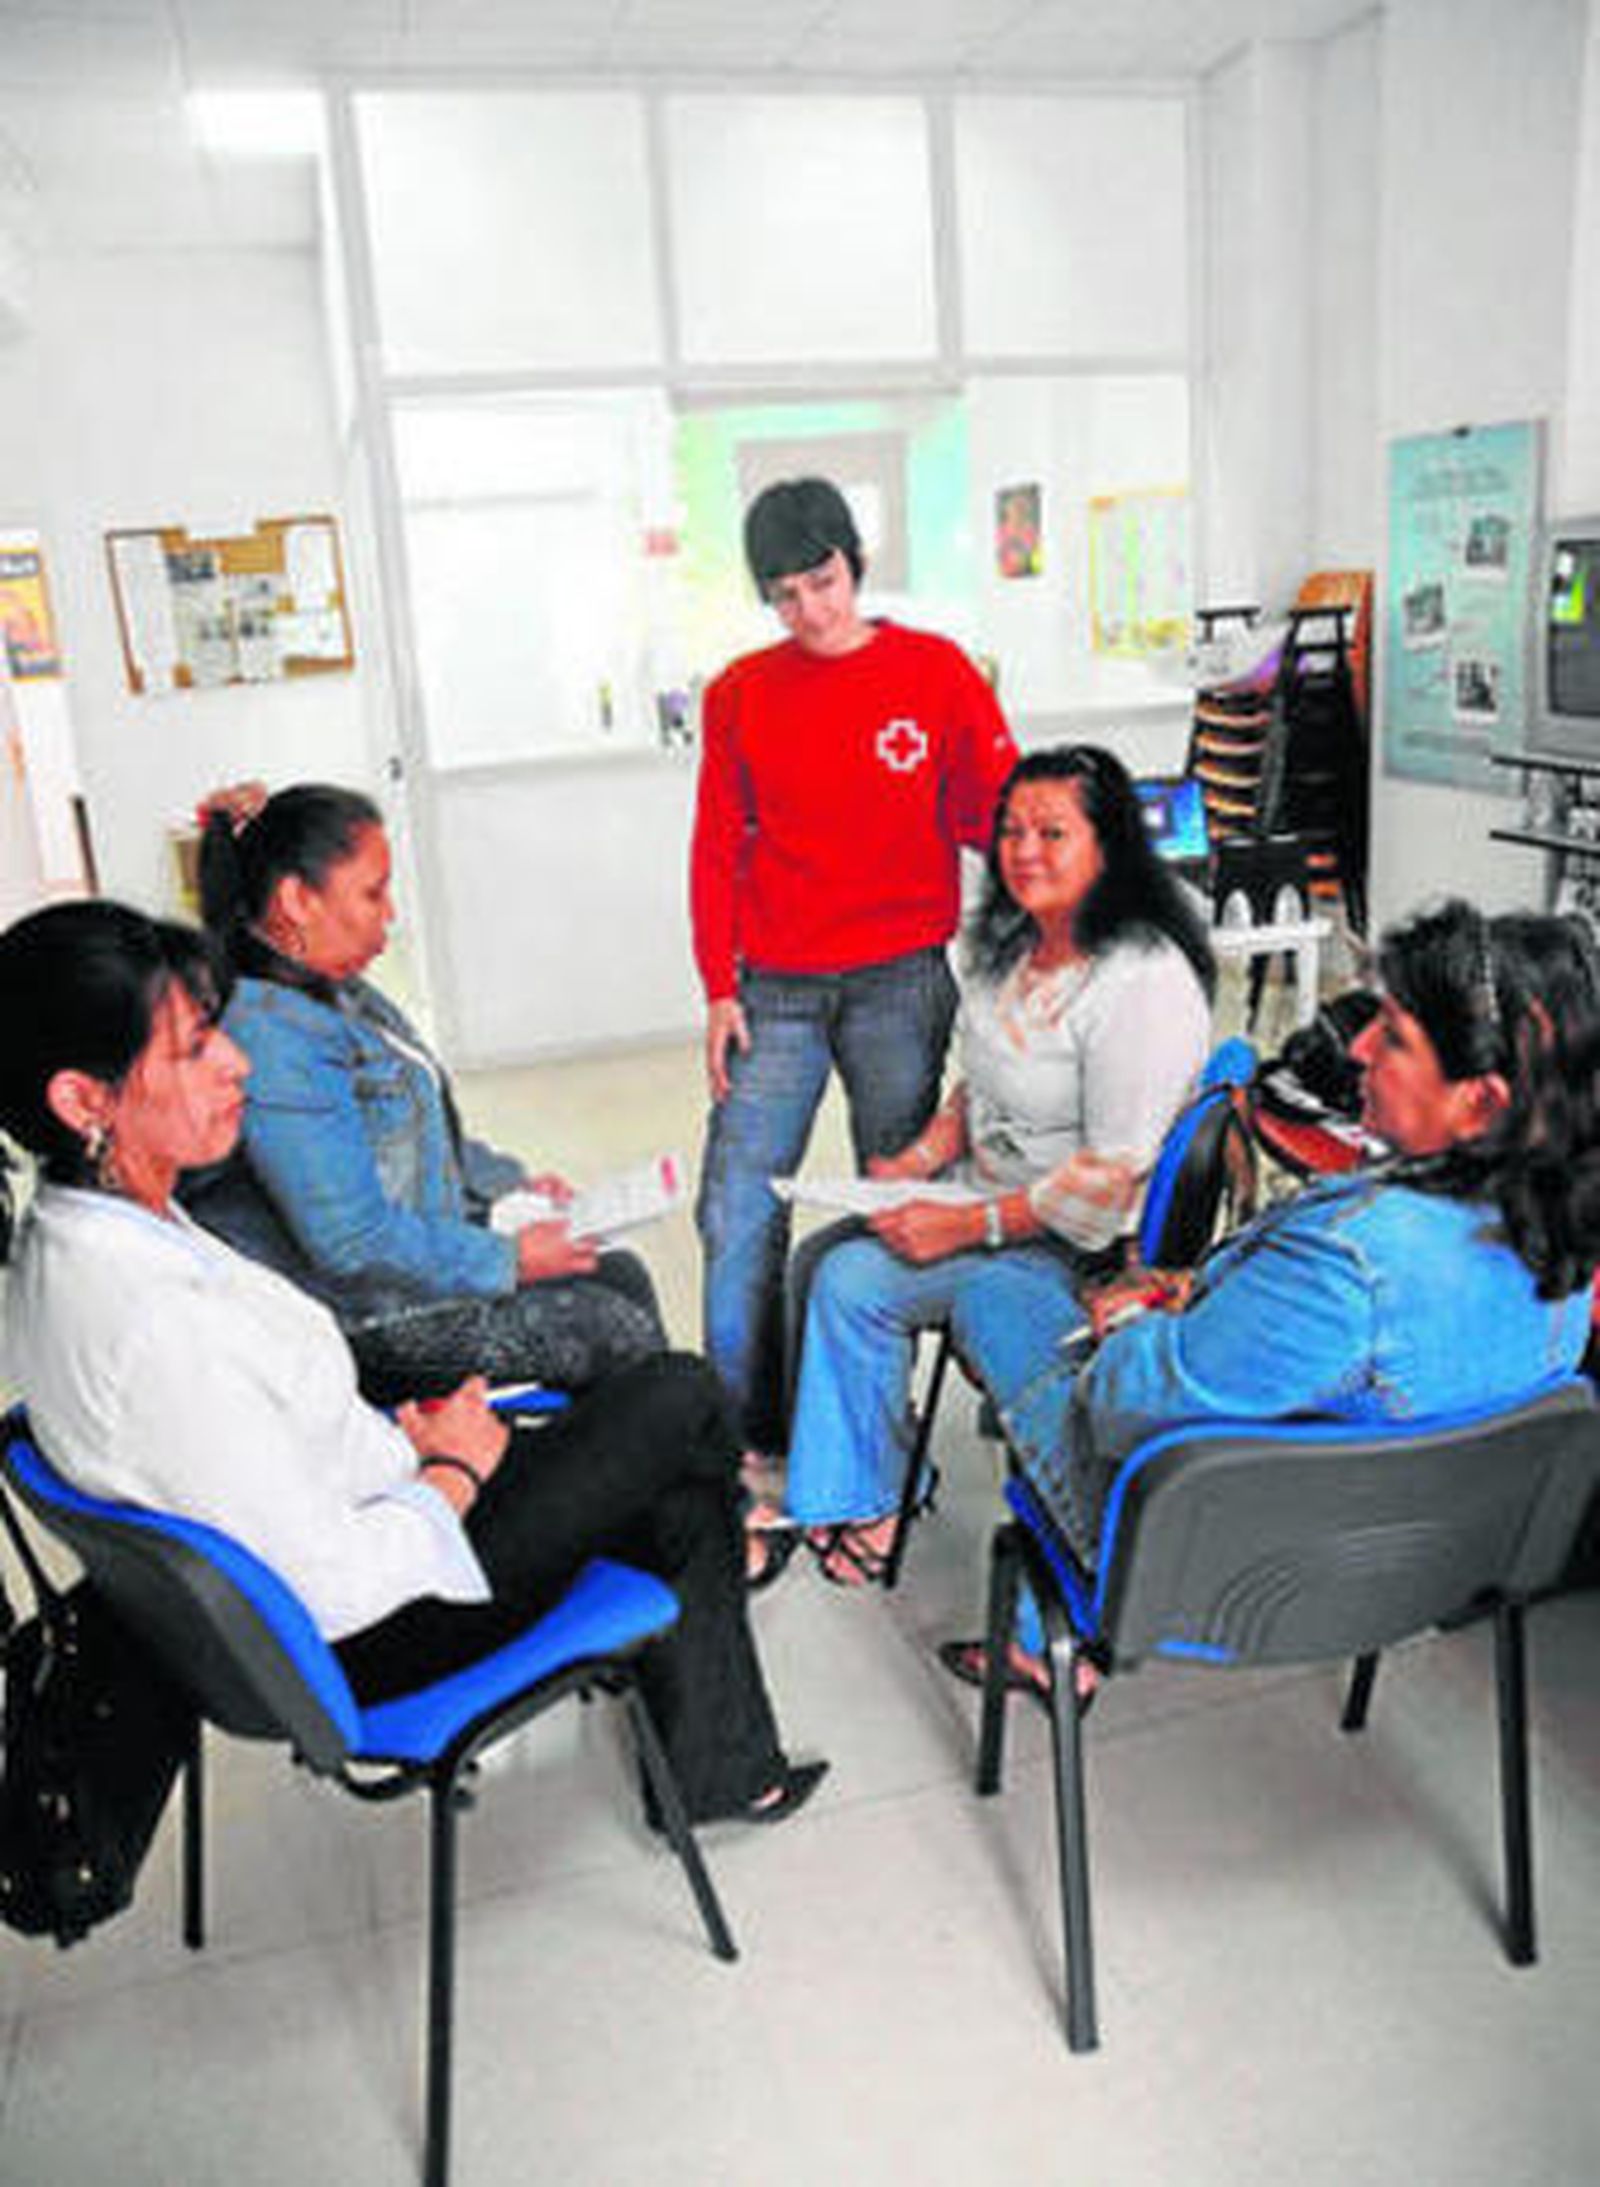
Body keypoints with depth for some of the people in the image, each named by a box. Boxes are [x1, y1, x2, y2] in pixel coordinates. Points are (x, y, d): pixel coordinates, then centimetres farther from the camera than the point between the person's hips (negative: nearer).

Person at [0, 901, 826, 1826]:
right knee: (678, 1394, 0)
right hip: (373, 1641, -9)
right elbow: (332, 1589, -28)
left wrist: (404, 1437, 2)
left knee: (679, 1501, 13)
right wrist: (454, 1468, -12)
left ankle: (720, 1774, 28)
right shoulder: (146, 1322, -34)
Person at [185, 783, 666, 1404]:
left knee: (622, 1275, 6)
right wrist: (509, 1263, -18)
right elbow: (354, 1243, -28)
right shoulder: (271, 1037, -27)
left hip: (421, 1246, 10)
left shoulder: (338, 991, 7)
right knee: (612, 1331, -11)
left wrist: (510, 1184, 12)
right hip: (356, 1323, -10)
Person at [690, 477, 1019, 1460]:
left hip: (900, 982, -1)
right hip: (775, 990, 2)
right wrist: (720, 991, 2)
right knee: (738, 1213, -1)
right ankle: (748, 1436, 13)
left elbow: (998, 818, 3)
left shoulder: (936, 671, 1)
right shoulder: (741, 693, 7)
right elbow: (718, 850, 8)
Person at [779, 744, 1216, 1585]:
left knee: (856, 1283, -17)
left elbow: (1113, 1176, -25)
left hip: (1079, 1246, -9)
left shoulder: (1142, 982, -24)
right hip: (988, 1194, 9)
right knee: (820, 1254, 1)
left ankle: (868, 1505, 3)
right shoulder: (1012, 946, 5)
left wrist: (972, 1226, -23)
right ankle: (827, 1475, 13)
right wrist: (921, 1159, 1)